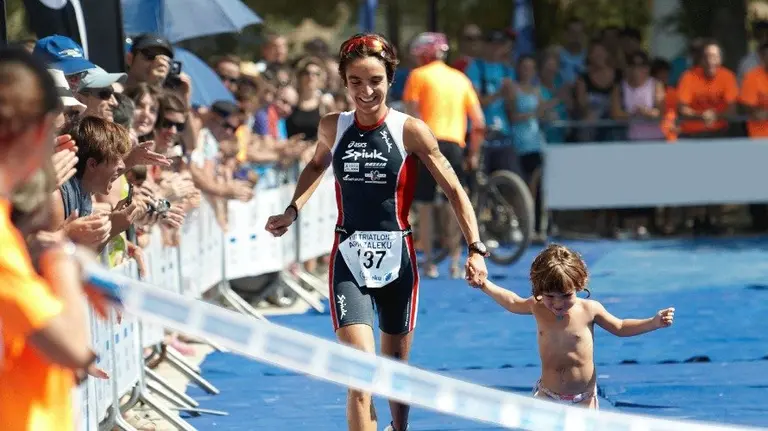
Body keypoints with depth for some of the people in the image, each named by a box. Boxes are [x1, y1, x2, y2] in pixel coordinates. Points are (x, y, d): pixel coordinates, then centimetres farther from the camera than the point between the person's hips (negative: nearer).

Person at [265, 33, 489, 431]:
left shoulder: (410, 130, -7)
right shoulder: (332, 128, 1)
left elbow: (454, 190, -5)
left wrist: (475, 248, -13)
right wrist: (293, 211, 13)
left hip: (396, 258, 0)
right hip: (349, 260, 0)